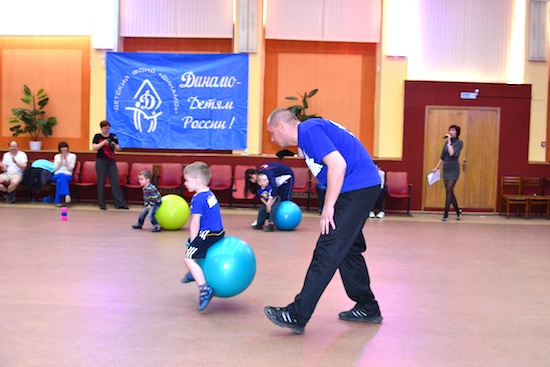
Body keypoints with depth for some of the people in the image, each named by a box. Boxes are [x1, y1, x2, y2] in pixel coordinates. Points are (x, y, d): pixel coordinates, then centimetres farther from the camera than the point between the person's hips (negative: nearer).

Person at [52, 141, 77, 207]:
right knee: (62, 176, -38)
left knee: (60, 180, -38)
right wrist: (61, 159, 0)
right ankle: (66, 194, -54)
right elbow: (55, 168, 6)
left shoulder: (73, 156, 11)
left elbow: (70, 168, -1)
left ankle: (58, 201, -41)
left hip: (68, 176, -1)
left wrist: (65, 158, -4)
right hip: (57, 175, 1)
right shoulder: (57, 156, 18)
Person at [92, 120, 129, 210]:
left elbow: (118, 148, 8)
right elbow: (94, 147, -9)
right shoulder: (97, 136, 1)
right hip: (101, 161, -2)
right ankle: (101, 204, 9)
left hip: (111, 162, 2)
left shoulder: (113, 136, 8)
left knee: (115, 182, -1)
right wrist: (104, 142, -19)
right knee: (101, 182, 1)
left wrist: (114, 145, -13)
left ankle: (119, 203, 2)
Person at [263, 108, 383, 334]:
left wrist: (328, 207, -20)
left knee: (327, 253, -10)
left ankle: (297, 316, -7)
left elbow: (338, 165, -24)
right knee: (349, 250, 18)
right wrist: (330, 206, 14)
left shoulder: (309, 131, -13)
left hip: (357, 189, -11)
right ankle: (367, 309, 29)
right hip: (360, 189, 11)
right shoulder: (306, 136, 19)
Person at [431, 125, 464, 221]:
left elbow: (452, 153, -21)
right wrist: (436, 167, 17)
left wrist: (449, 142, -15)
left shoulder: (459, 142, -6)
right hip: (446, 169, 6)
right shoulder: (447, 142, 10)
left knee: (449, 190, -11)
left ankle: (446, 214, -7)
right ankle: (458, 211, 24)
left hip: (454, 169, -6)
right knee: (450, 192, 9)